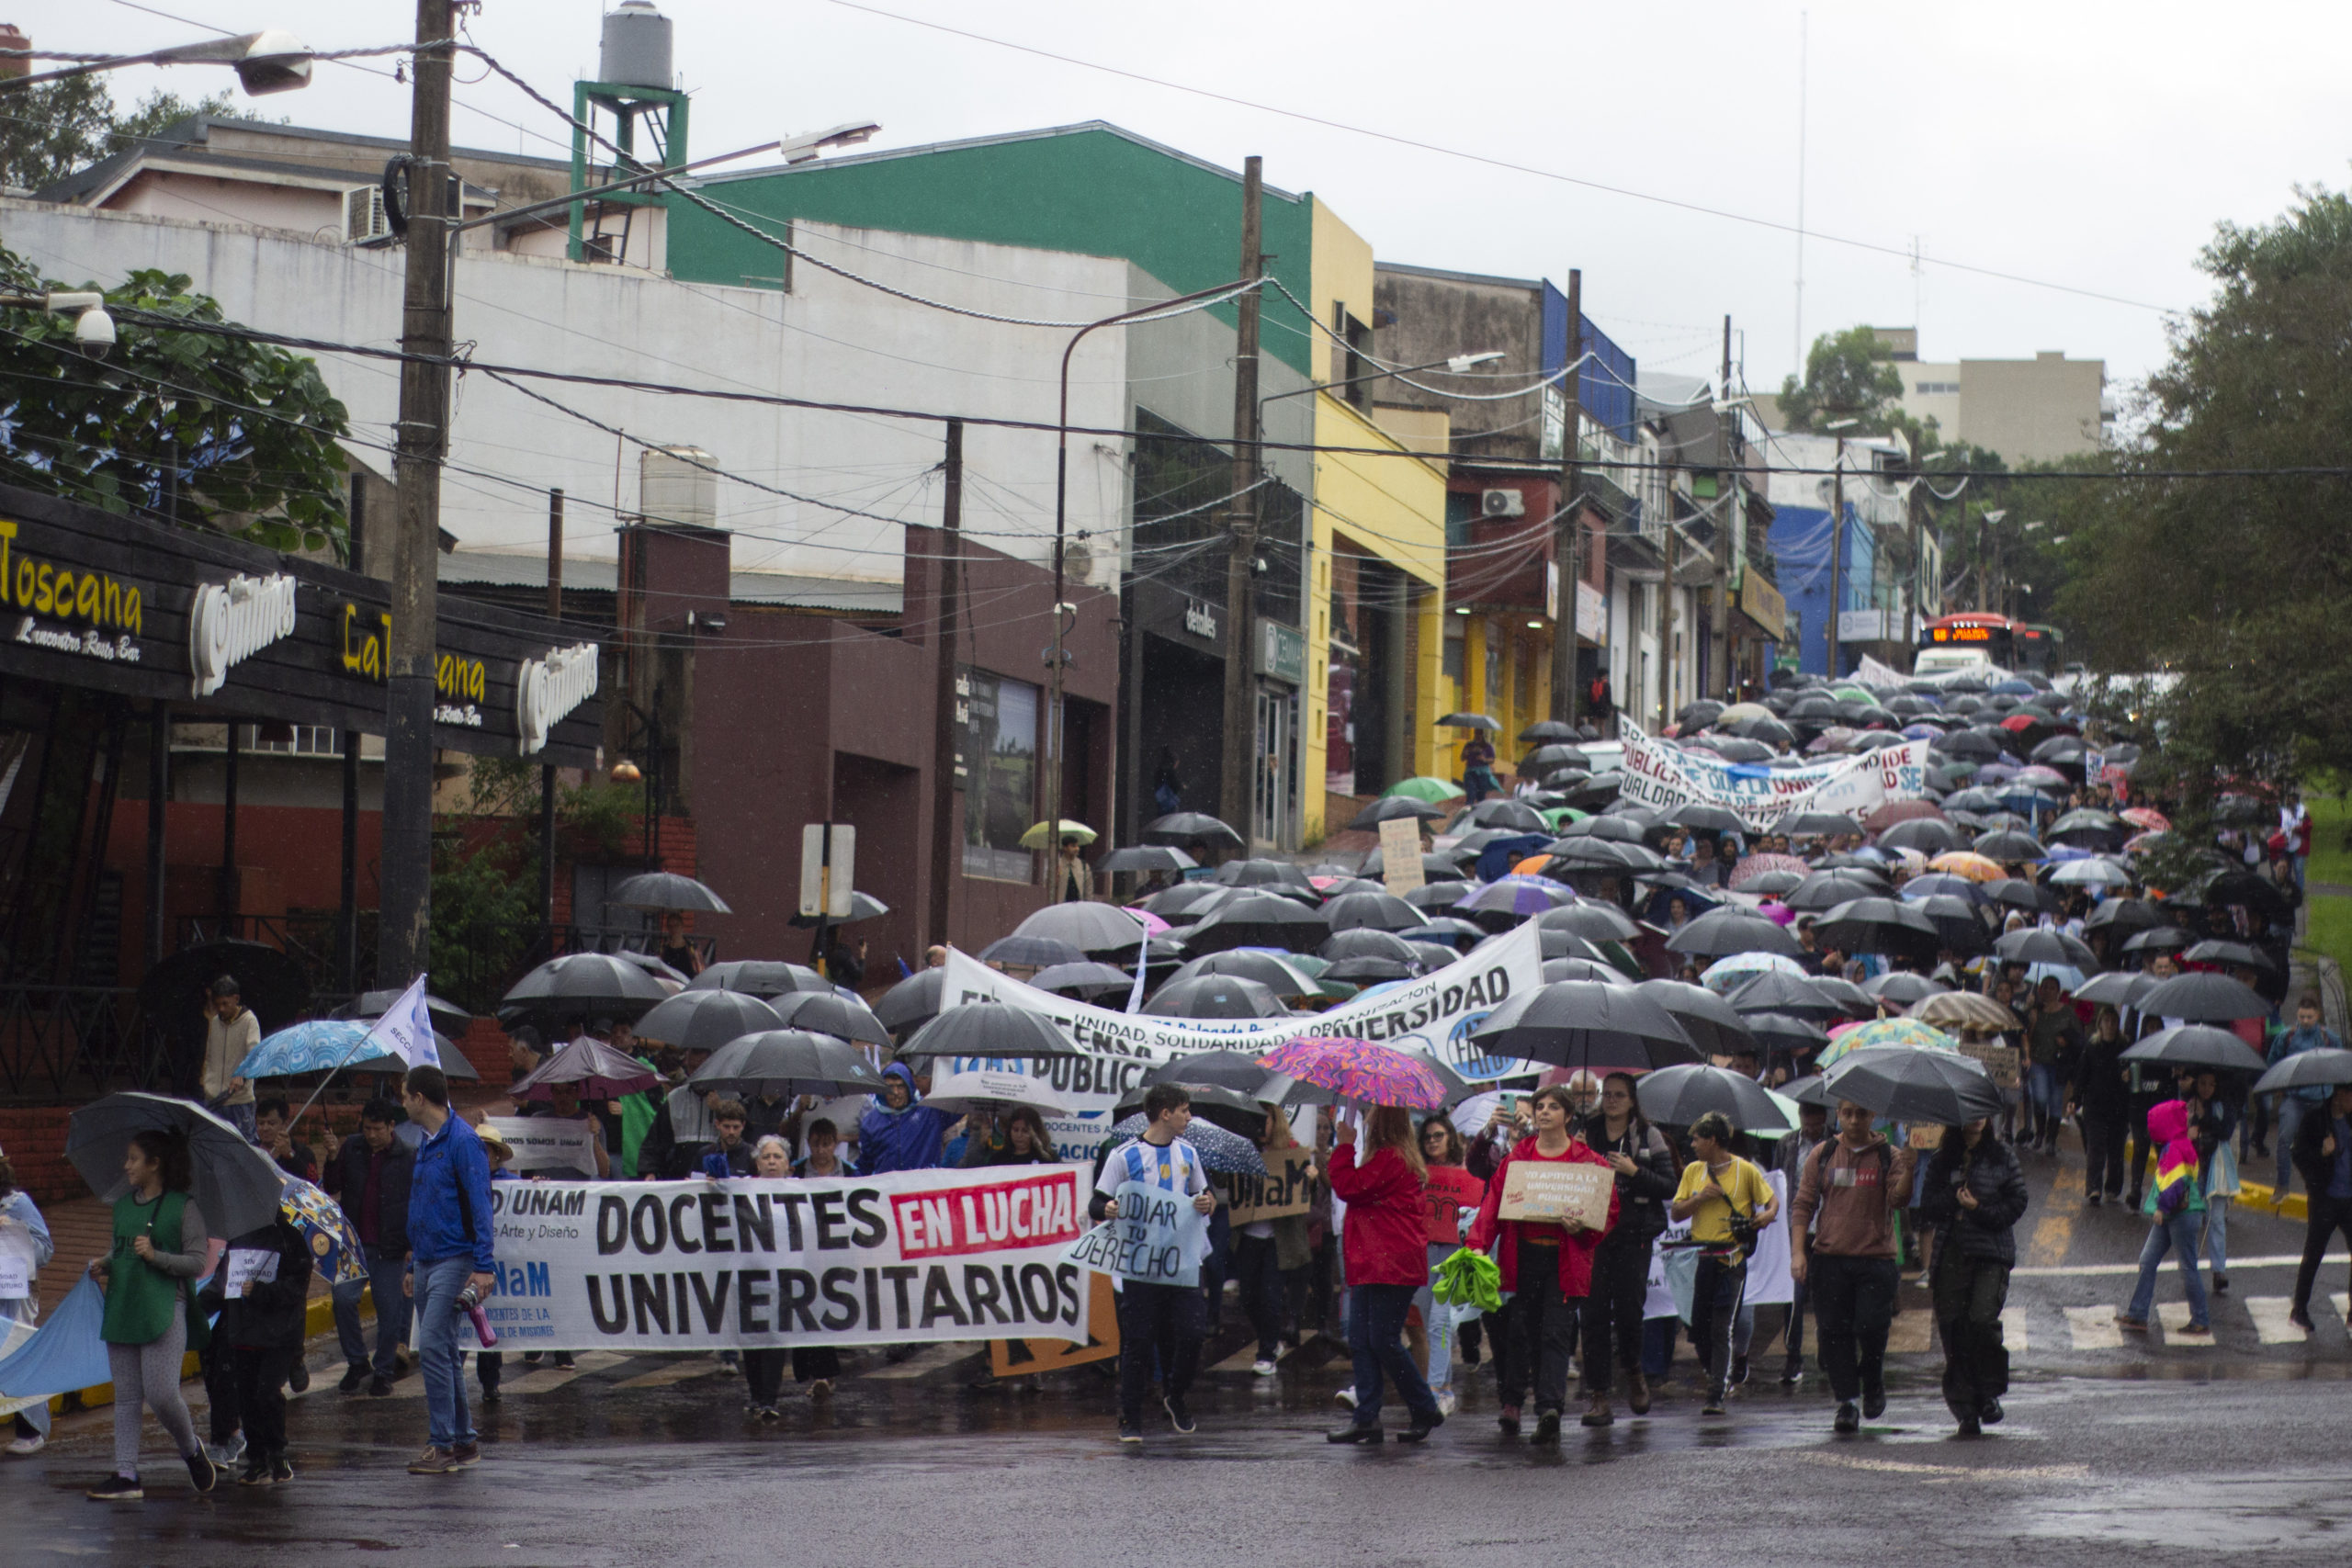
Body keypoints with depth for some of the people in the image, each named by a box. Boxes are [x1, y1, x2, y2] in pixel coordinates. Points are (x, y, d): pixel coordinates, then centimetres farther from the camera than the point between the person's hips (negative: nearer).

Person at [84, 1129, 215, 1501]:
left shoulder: (183, 1207, -5)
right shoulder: (123, 1205, 15)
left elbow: (197, 1262, -7)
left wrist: (155, 1256, -19)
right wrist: (104, 1265, 5)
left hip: (164, 1309, -6)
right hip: (122, 1307, 6)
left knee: (162, 1394, -11)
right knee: (126, 1395, 4)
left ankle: (191, 1450, 16)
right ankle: (126, 1475, 5)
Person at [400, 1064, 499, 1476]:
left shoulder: (463, 1141, -12)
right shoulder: (426, 1144, 16)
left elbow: (479, 1205, -17)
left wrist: (484, 1265, -23)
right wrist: (412, 1265, 25)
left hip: (454, 1260, -10)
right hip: (426, 1262, 10)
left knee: (433, 1347, -16)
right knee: (441, 1353, 11)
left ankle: (442, 1446, -15)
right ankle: (464, 1442, 18)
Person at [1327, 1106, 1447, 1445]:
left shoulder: (1390, 1159, -14)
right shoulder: (1398, 1157, 19)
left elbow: (1348, 1187, -16)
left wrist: (1345, 1146, -7)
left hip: (1390, 1264, -11)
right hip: (1373, 1265, 11)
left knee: (1384, 1341, -8)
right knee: (1360, 1341, 5)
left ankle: (1426, 1411, 2)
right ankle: (1366, 1418, 4)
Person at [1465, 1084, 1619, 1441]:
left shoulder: (1588, 1161, 3)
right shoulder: (1517, 1157, 10)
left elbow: (1609, 1211, 5)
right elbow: (1493, 1203, 5)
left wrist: (1582, 1229, -14)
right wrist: (1477, 1244, -8)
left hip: (1564, 1259, -2)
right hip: (1522, 1257, 2)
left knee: (1556, 1332, -8)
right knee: (1521, 1329, 4)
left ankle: (1550, 1407, -17)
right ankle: (1511, 1402, 14)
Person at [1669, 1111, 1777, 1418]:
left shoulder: (1745, 1170, -2)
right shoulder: (1693, 1171, 10)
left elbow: (1772, 1200, 6)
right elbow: (1676, 1212, 9)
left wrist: (1768, 1214, -16)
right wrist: (1700, 1198, -8)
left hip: (1731, 1259, -5)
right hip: (1702, 1257, 5)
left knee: (1722, 1329, -8)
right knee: (1699, 1327, 8)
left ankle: (1716, 1396, -9)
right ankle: (1716, 1378, 30)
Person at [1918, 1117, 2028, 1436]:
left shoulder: (2002, 1158, 6)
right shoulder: (1941, 1160, 12)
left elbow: (2016, 1205, 1)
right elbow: (1928, 1207, 6)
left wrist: (1979, 1209, -11)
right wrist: (1955, 1199, -10)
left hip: (1991, 1255, -2)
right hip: (1951, 1256, 2)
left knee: (1982, 1319, -20)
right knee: (1953, 1326, -3)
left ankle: (1990, 1394, 0)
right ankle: (1966, 1410, 4)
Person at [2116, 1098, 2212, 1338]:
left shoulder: (2176, 1149, -17)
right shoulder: (2173, 1148, 14)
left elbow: (2177, 1182, -25)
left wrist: (2162, 1207, -19)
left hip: (2183, 1216, -10)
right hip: (2168, 1217, 10)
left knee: (2188, 1268, -2)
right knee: (2147, 1261, 9)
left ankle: (2201, 1322, 6)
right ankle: (2137, 1315, 12)